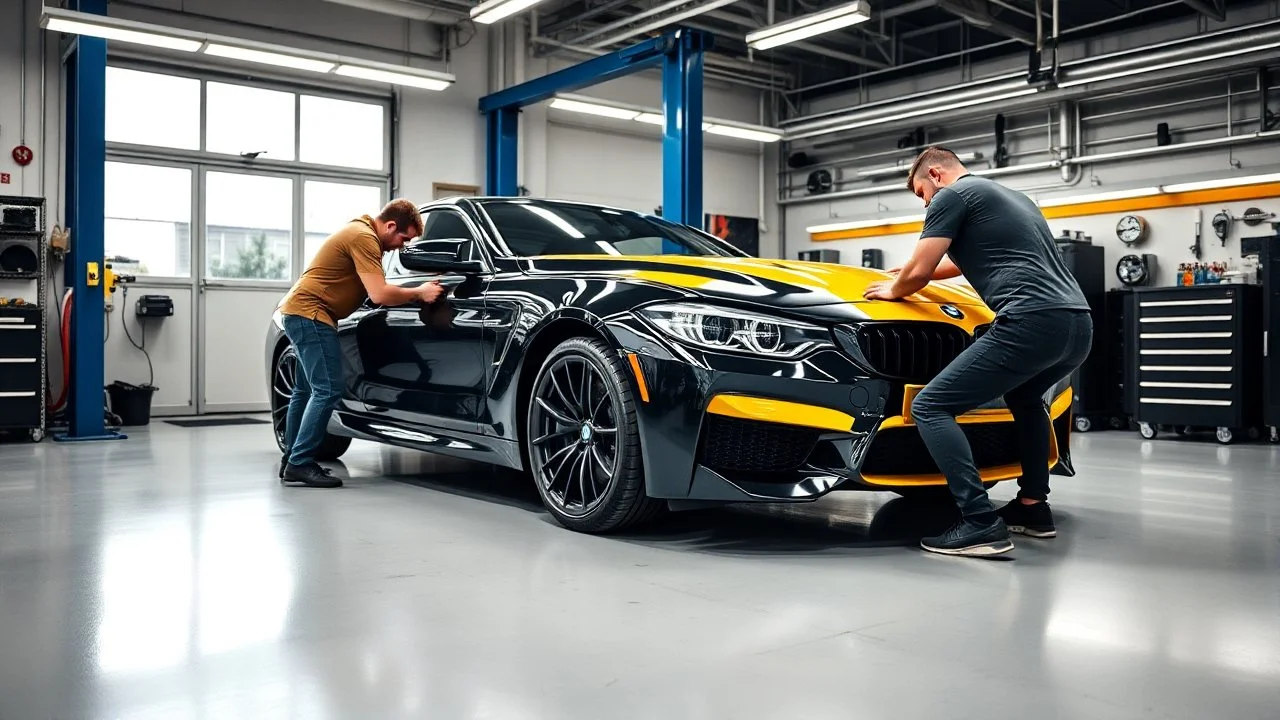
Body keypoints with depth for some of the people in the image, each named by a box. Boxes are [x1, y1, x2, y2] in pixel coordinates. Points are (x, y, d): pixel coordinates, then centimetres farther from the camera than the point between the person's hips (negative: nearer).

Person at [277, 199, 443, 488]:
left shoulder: (361, 231, 14)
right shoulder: (364, 238, -18)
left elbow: (377, 289, 17)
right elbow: (380, 295, -24)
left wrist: (419, 288, 6)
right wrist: (419, 293, -12)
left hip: (300, 312, 11)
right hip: (310, 313, -11)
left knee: (307, 390, 15)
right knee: (328, 390, -13)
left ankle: (292, 459, 22)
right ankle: (300, 463, -11)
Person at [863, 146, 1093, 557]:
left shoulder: (952, 195, 6)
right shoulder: (1007, 196, 33)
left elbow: (918, 273, 1)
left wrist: (892, 290, 23)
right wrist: (913, 272, 56)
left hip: (1033, 322, -10)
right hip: (1078, 325, 10)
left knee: (930, 408, -6)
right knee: (1024, 398, 37)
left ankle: (981, 524, -14)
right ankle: (1033, 508, 33)